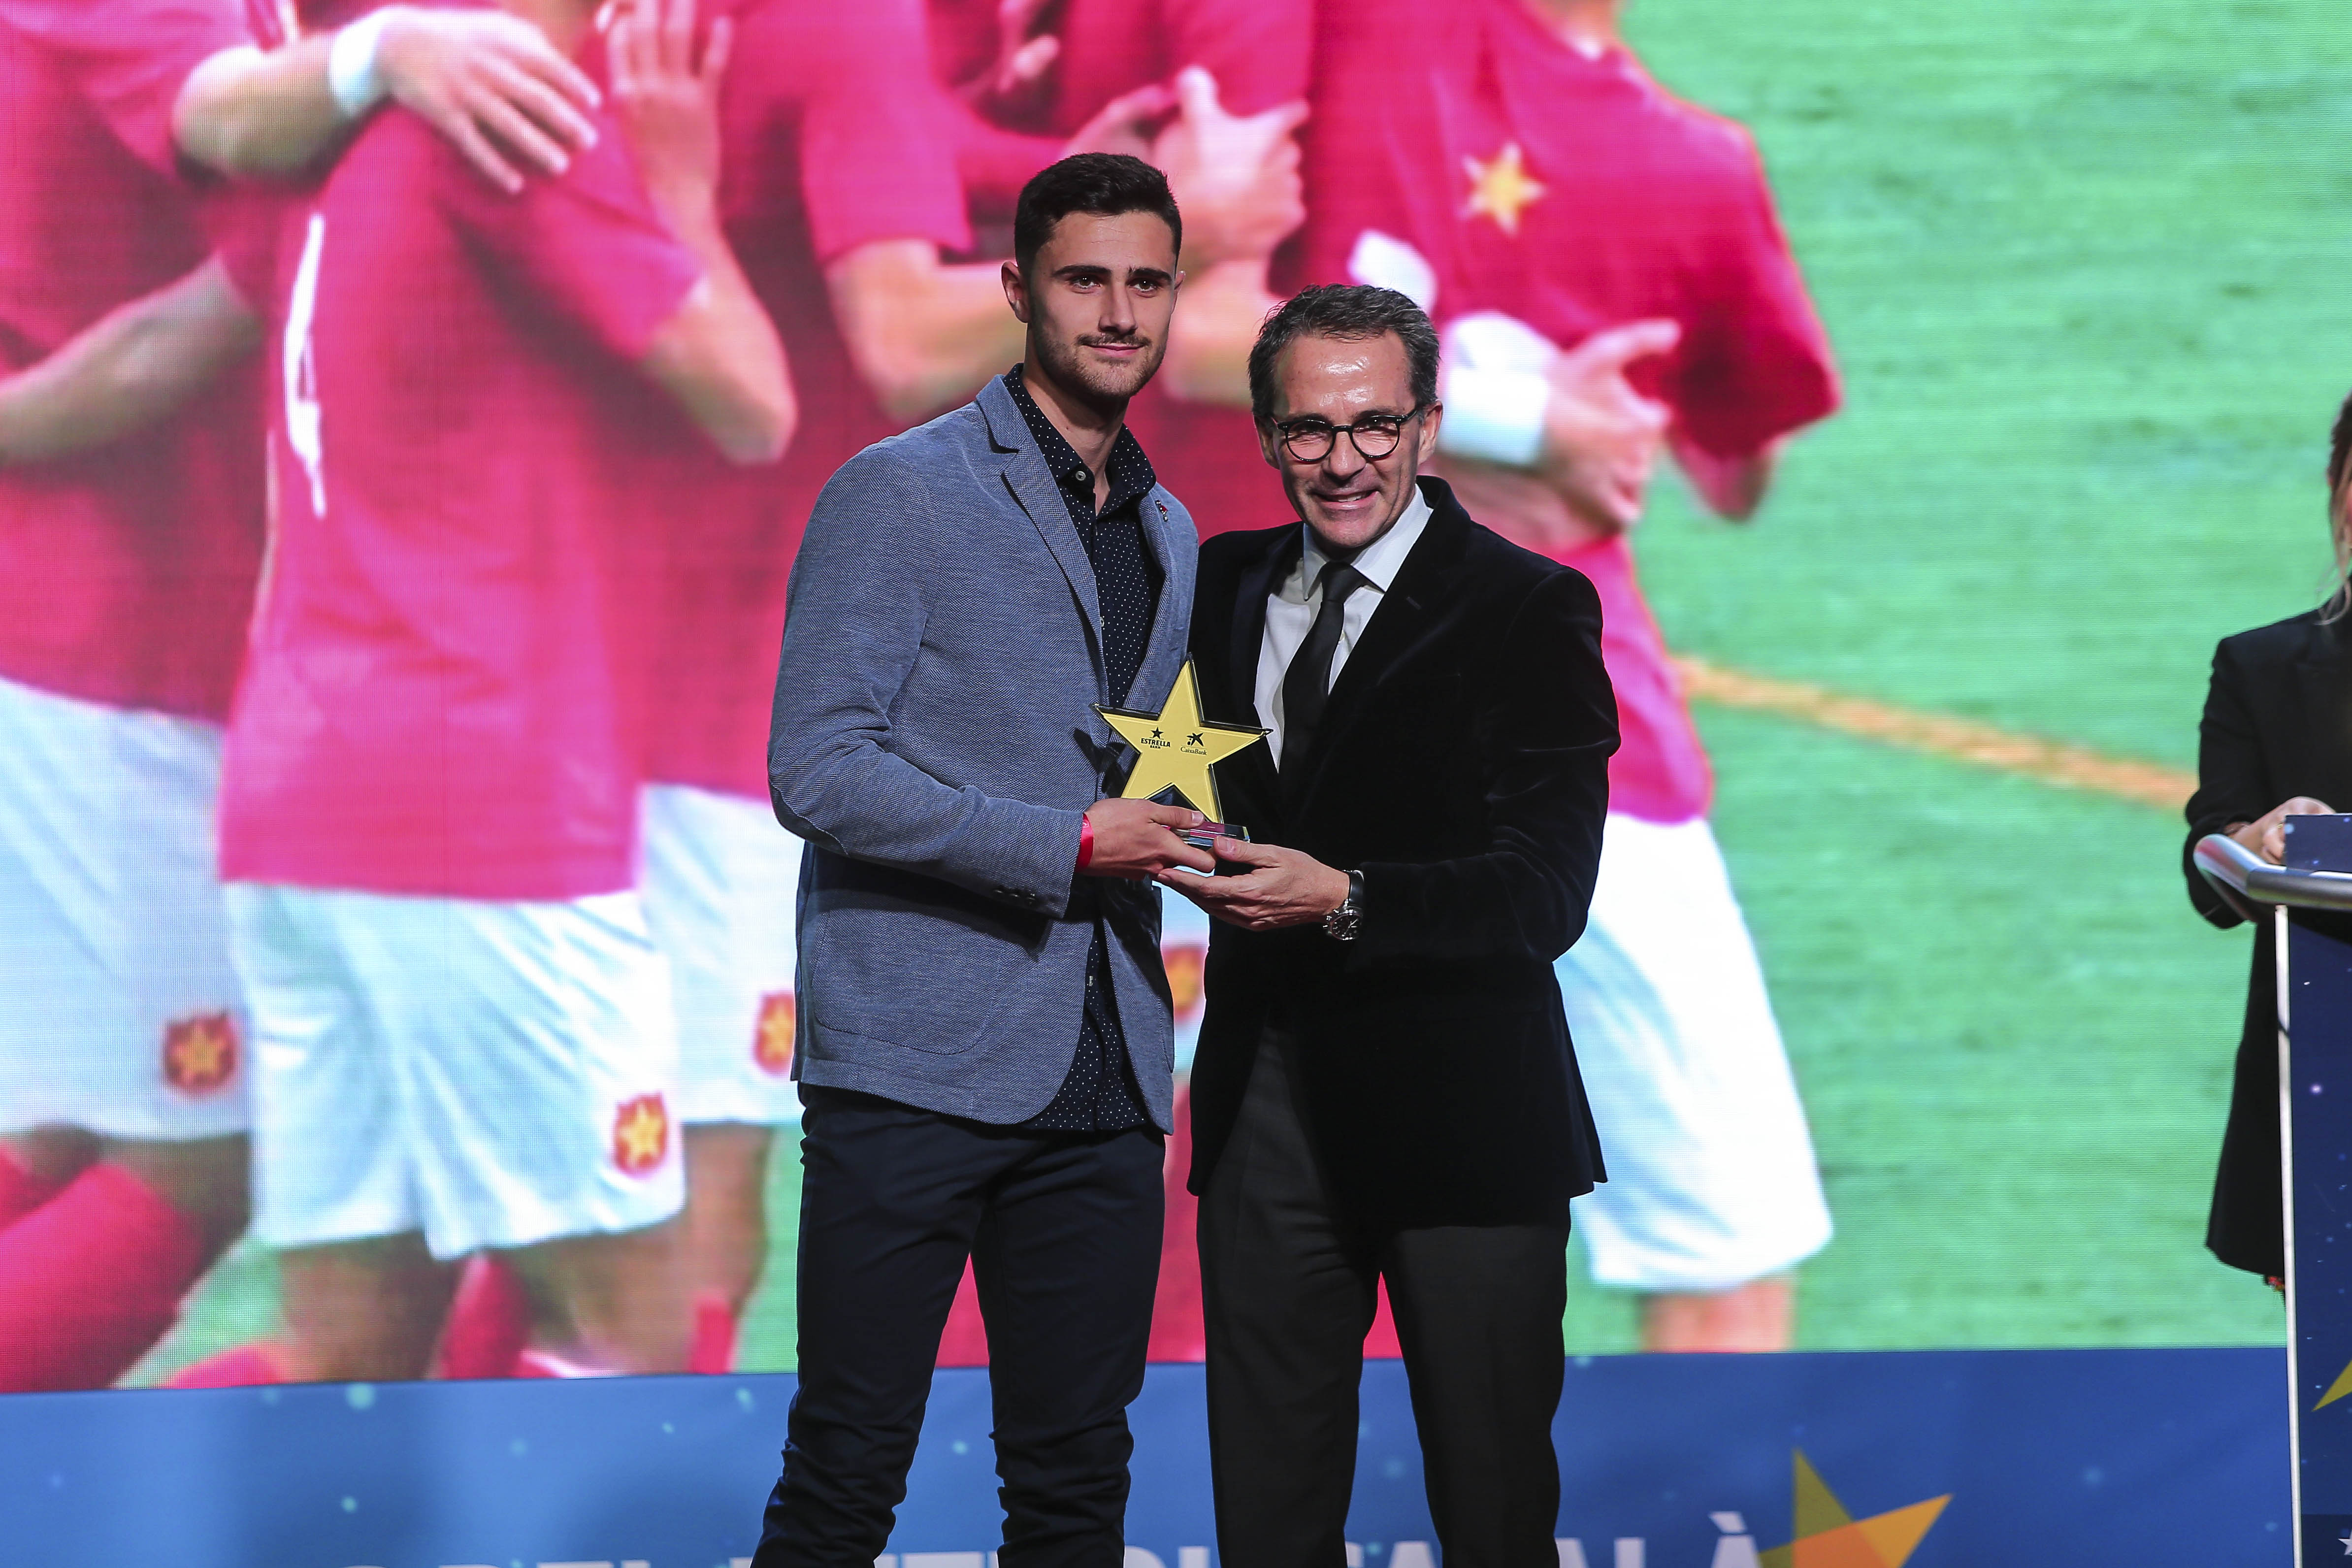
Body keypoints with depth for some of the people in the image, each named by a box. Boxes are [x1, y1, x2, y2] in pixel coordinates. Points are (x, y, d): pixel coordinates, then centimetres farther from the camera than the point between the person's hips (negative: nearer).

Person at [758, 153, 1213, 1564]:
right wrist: (1070, 846, -15)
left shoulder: (1168, 536, 19)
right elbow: (818, 772, -11)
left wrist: (1186, 830, 4)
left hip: (1101, 1081, 6)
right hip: (915, 1066, -6)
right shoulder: (901, 494, -3)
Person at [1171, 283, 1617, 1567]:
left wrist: (1345, 900, -26)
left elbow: (1546, 893, -14)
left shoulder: (1529, 610, -7)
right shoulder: (1225, 587, 12)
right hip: (1264, 1108, 5)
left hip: (1458, 1114, -5)